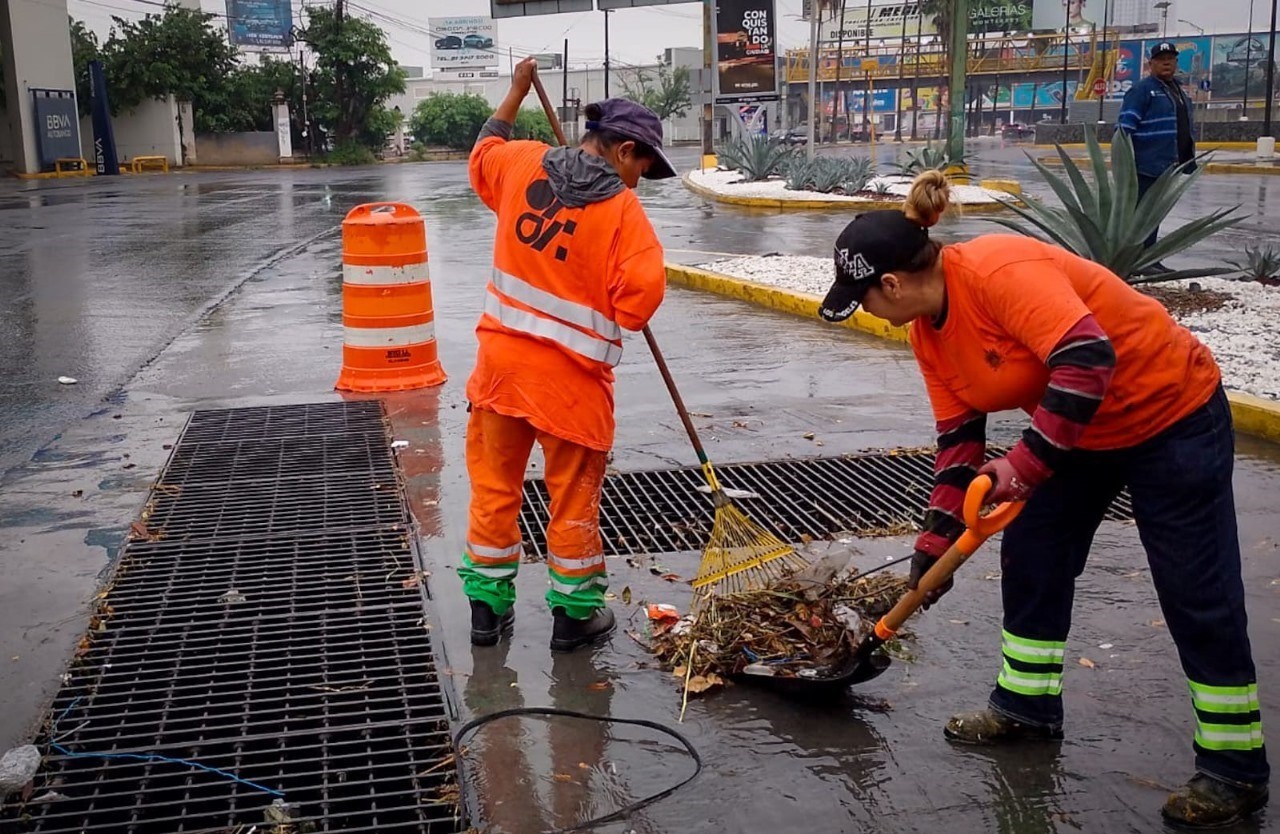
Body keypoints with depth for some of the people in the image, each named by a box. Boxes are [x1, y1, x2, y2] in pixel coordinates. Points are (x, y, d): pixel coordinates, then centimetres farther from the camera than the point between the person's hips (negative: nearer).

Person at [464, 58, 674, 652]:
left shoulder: (522, 163, 2)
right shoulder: (622, 208, -12)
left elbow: (482, 155, 25)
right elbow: (643, 292, -20)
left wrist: (516, 93, 36)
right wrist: (613, 319, 3)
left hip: (500, 359, 5)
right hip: (571, 377, -5)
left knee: (494, 487, 15)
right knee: (573, 497, 10)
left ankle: (488, 604, 26)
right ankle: (574, 614, 23)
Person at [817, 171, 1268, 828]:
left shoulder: (997, 271, -30)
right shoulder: (927, 330, -2)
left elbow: (1088, 359, -38)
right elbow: (959, 436, 5)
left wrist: (1027, 464, -34)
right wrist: (936, 538, 5)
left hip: (1170, 412, -9)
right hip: (1083, 428, 9)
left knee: (1198, 596, -1)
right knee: (1030, 557, 10)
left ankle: (1235, 768, 11)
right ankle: (1027, 705, 27)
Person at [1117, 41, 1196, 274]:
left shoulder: (1179, 91, 19)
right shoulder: (1142, 89, -8)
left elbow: (1185, 129, 25)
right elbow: (1125, 126, -15)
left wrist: (1189, 159, 22)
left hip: (1168, 166, 8)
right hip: (1146, 165, -8)